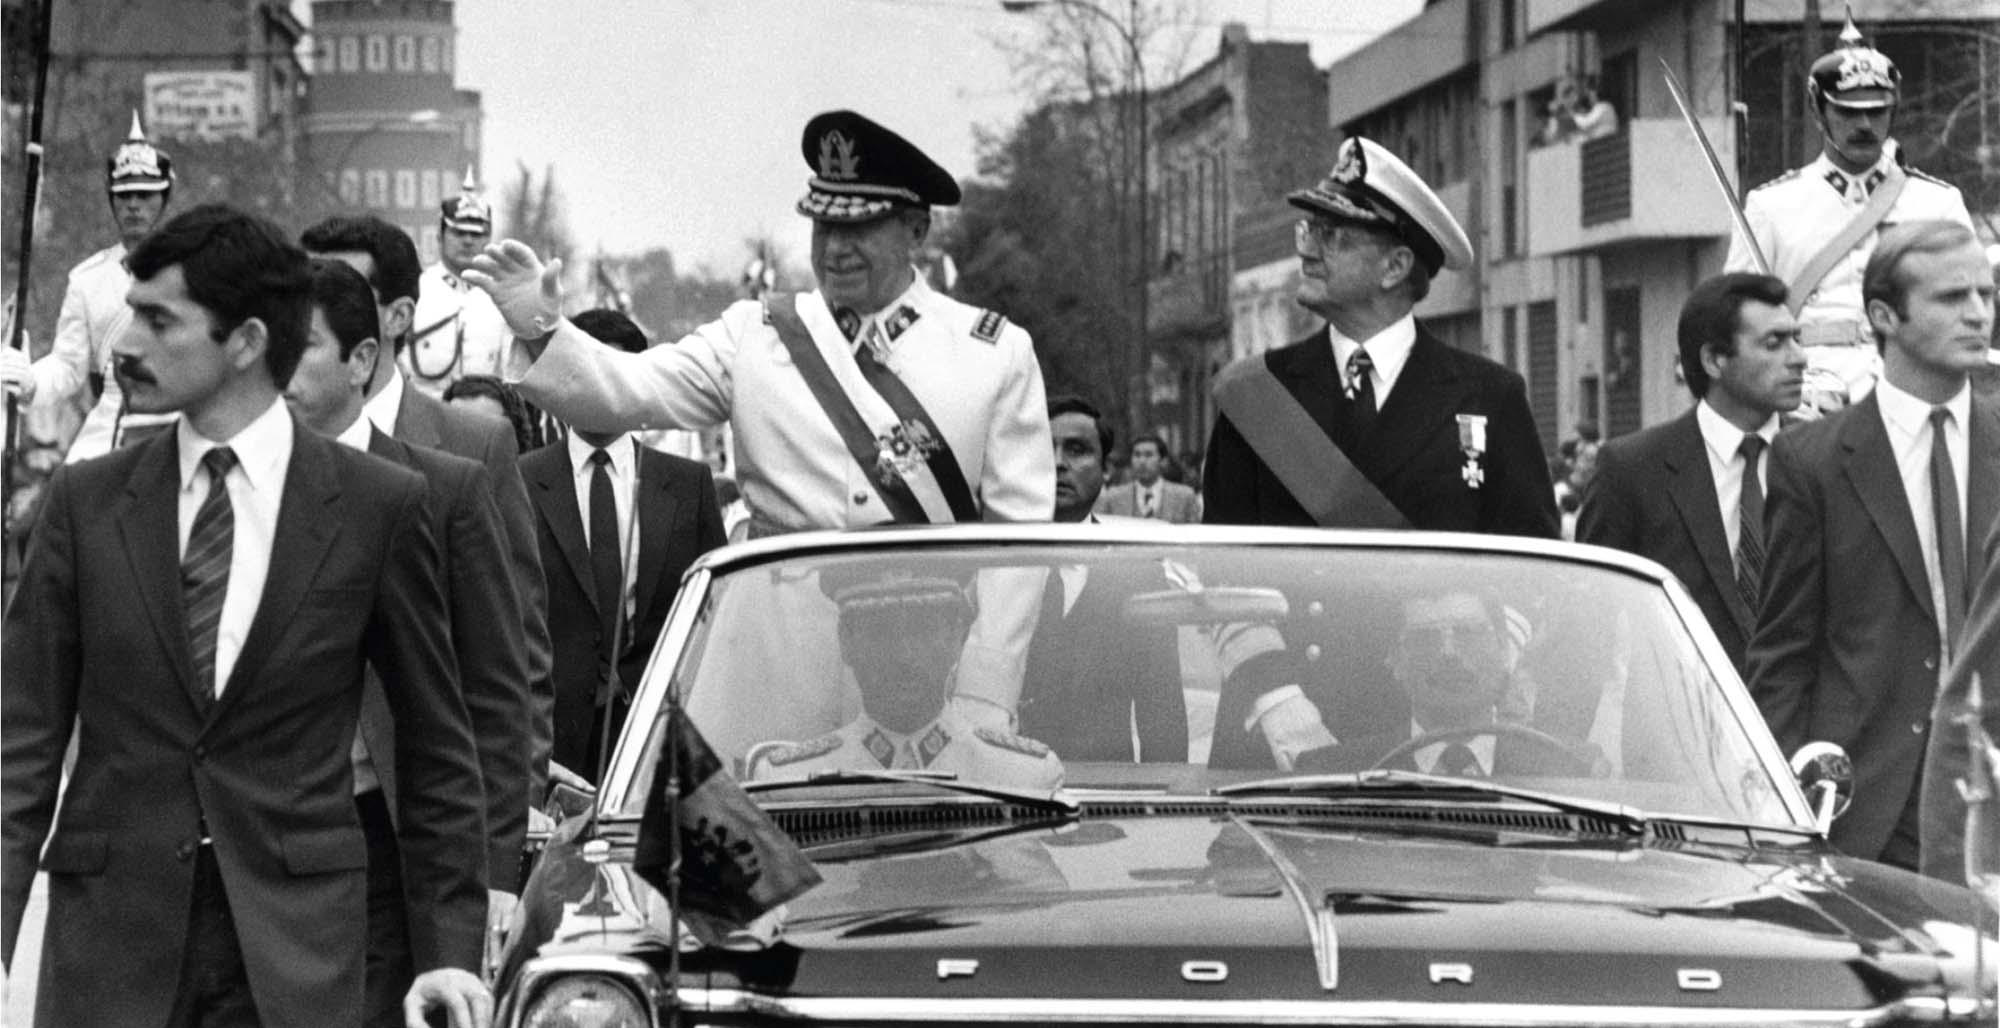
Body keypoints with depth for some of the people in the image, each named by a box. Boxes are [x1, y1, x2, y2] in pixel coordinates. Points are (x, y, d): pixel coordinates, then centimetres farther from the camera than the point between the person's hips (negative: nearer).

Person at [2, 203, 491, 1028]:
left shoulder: (377, 504, 1)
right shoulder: (87, 502, 6)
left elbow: (436, 751, 6)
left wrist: (449, 945, 1)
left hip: (296, 947, -1)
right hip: (110, 938, 2)